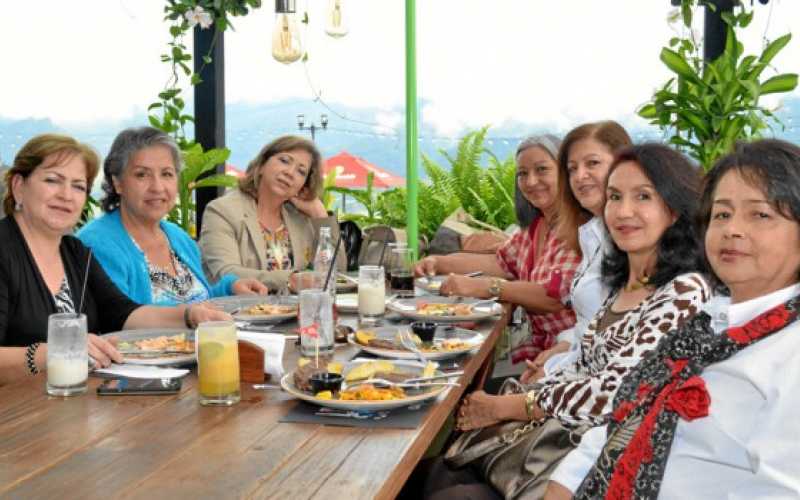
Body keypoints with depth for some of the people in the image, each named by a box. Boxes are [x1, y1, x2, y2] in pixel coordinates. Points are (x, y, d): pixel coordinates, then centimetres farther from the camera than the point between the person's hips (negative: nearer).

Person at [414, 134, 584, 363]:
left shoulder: (579, 227, -15)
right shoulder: (535, 226, 13)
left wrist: (481, 287, -24)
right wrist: (439, 262, 7)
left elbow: (558, 294, -23)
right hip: (539, 346, 7)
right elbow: (501, 262, 21)